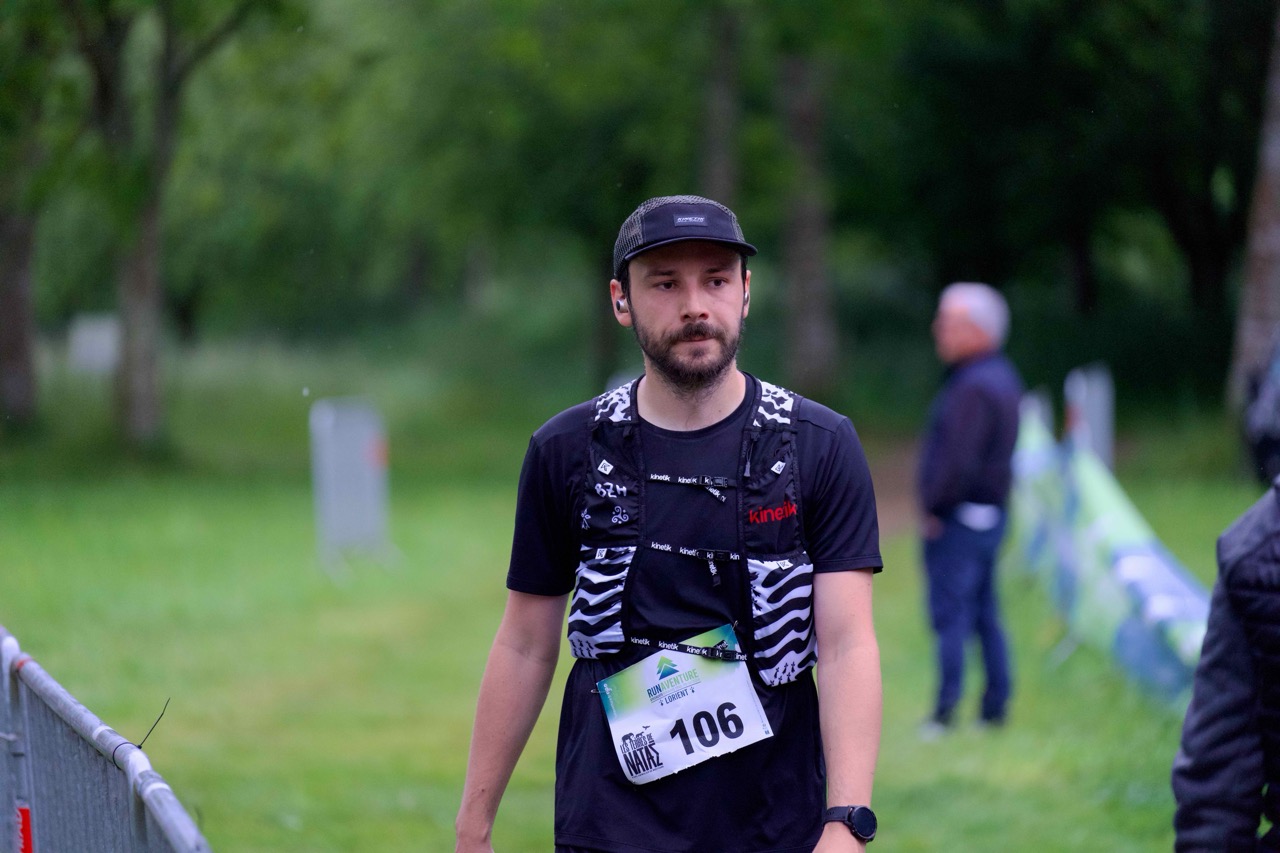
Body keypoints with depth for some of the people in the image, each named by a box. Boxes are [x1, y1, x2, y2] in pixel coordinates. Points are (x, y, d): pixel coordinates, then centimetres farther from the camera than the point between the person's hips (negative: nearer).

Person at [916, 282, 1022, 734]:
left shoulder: (974, 387, -20)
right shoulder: (1002, 376, 13)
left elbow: (959, 460, -26)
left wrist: (934, 507, -14)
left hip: (958, 517, -10)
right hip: (988, 515, 10)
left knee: (950, 614, -7)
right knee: (985, 615, 13)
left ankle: (946, 709, -7)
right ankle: (996, 706, 17)